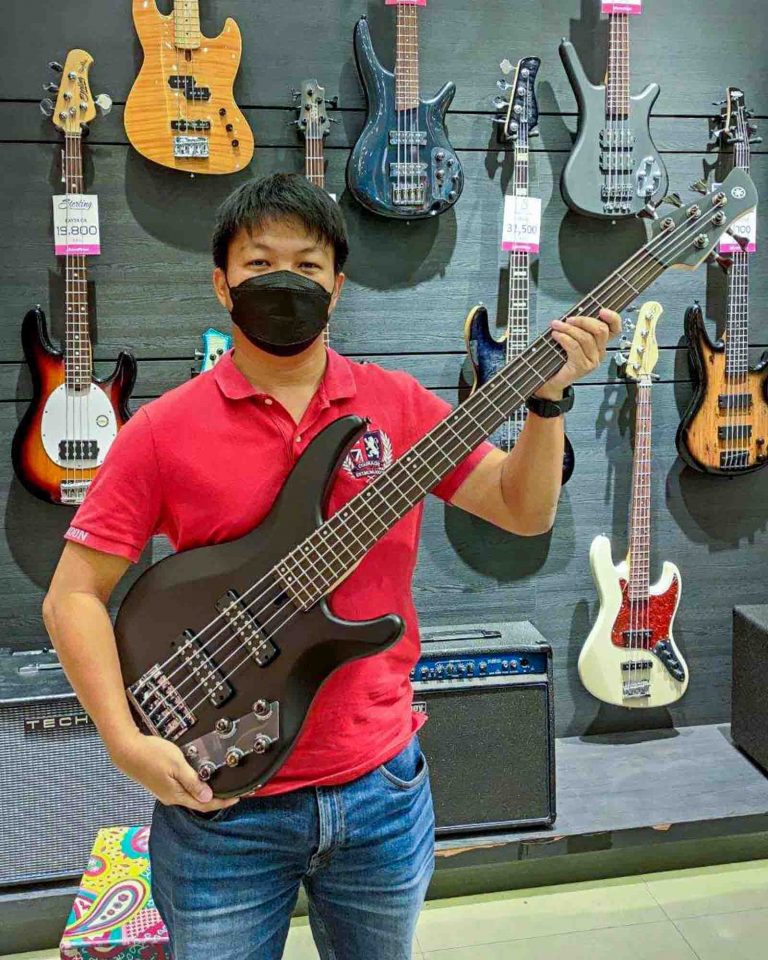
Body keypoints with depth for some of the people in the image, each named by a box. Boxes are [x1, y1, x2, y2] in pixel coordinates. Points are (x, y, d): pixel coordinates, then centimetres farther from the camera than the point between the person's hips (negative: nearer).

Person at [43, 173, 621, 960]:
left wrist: (548, 395, -14)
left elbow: (524, 510, 0)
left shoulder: (398, 405, -2)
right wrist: (128, 742, -16)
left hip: (381, 786, 3)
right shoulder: (164, 431, -8)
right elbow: (72, 596, -6)